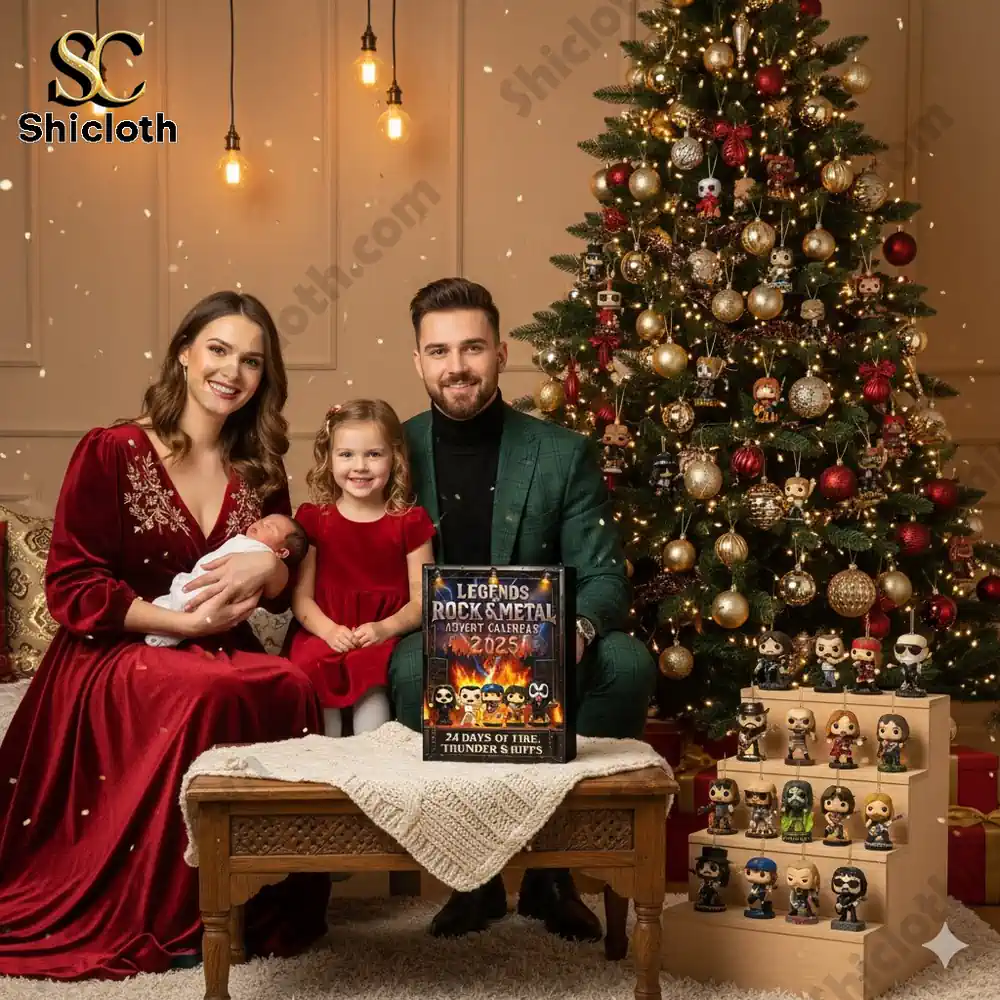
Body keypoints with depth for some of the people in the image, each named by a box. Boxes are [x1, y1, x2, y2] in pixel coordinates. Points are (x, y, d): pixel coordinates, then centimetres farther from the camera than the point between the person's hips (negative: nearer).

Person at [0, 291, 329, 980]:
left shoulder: (260, 470, 10)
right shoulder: (111, 453, -6)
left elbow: (283, 592, 13)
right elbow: (71, 589, -9)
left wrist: (268, 568, -12)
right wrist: (182, 620, -18)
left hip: (224, 656, 4)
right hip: (115, 657, -4)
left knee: (293, 690, -30)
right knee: (211, 692, -37)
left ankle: (267, 908, -16)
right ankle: (166, 920, -23)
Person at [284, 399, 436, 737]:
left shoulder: (410, 522, 6)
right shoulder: (312, 519, 9)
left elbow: (421, 599, 2)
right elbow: (301, 595, 4)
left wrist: (386, 628, -16)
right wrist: (329, 631, -15)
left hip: (383, 640, -1)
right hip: (323, 636, 1)